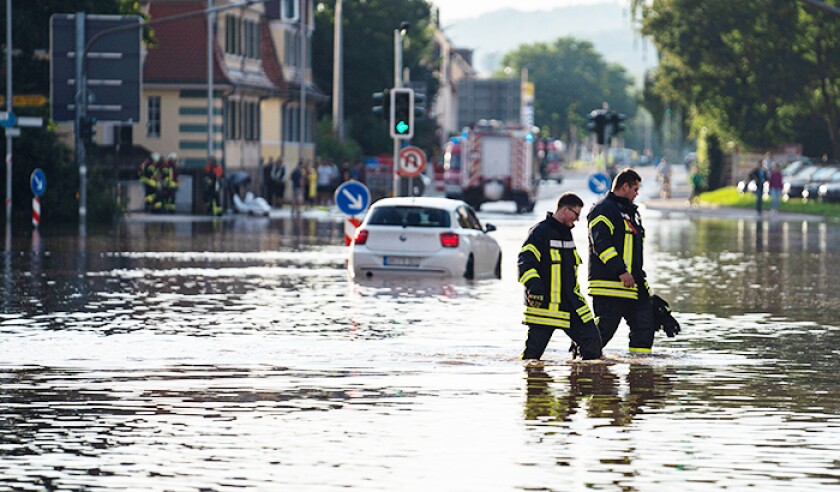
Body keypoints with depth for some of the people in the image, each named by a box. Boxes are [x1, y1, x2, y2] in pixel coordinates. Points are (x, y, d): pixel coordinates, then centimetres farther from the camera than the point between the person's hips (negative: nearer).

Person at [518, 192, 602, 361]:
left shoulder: (567, 233, 18)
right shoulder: (540, 232, -9)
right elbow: (525, 261, -19)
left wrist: (576, 294, 30)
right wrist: (533, 284, -33)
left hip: (570, 303, 7)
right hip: (544, 302, -7)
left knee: (592, 340, 0)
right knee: (534, 350, -6)